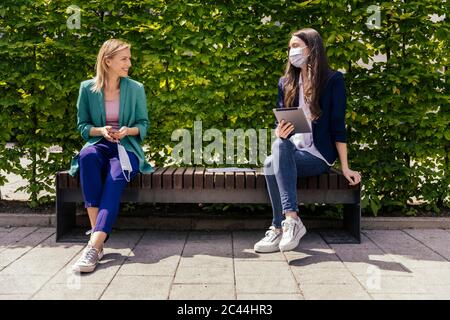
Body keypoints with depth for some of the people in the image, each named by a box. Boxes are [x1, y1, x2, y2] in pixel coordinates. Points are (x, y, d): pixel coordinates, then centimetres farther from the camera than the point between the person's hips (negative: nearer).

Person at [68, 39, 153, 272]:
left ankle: (94, 246, -46)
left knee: (115, 180, -34)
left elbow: (143, 125, 8)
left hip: (127, 147, -1)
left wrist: (128, 130, -14)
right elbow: (82, 126, 8)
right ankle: (95, 229, -39)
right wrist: (100, 131, -13)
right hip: (99, 145, 1)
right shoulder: (88, 88, 4)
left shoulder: (136, 89, 5)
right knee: (87, 156, -37)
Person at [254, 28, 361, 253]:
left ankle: (280, 227, -30)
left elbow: (338, 125, -4)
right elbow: (280, 123, 13)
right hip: (291, 152, 4)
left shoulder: (333, 80, 0)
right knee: (280, 145, -33)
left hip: (318, 156, -4)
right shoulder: (286, 82, 14)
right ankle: (290, 221, -35)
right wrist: (280, 133, -12)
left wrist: (345, 167, -7)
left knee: (272, 165, -32)